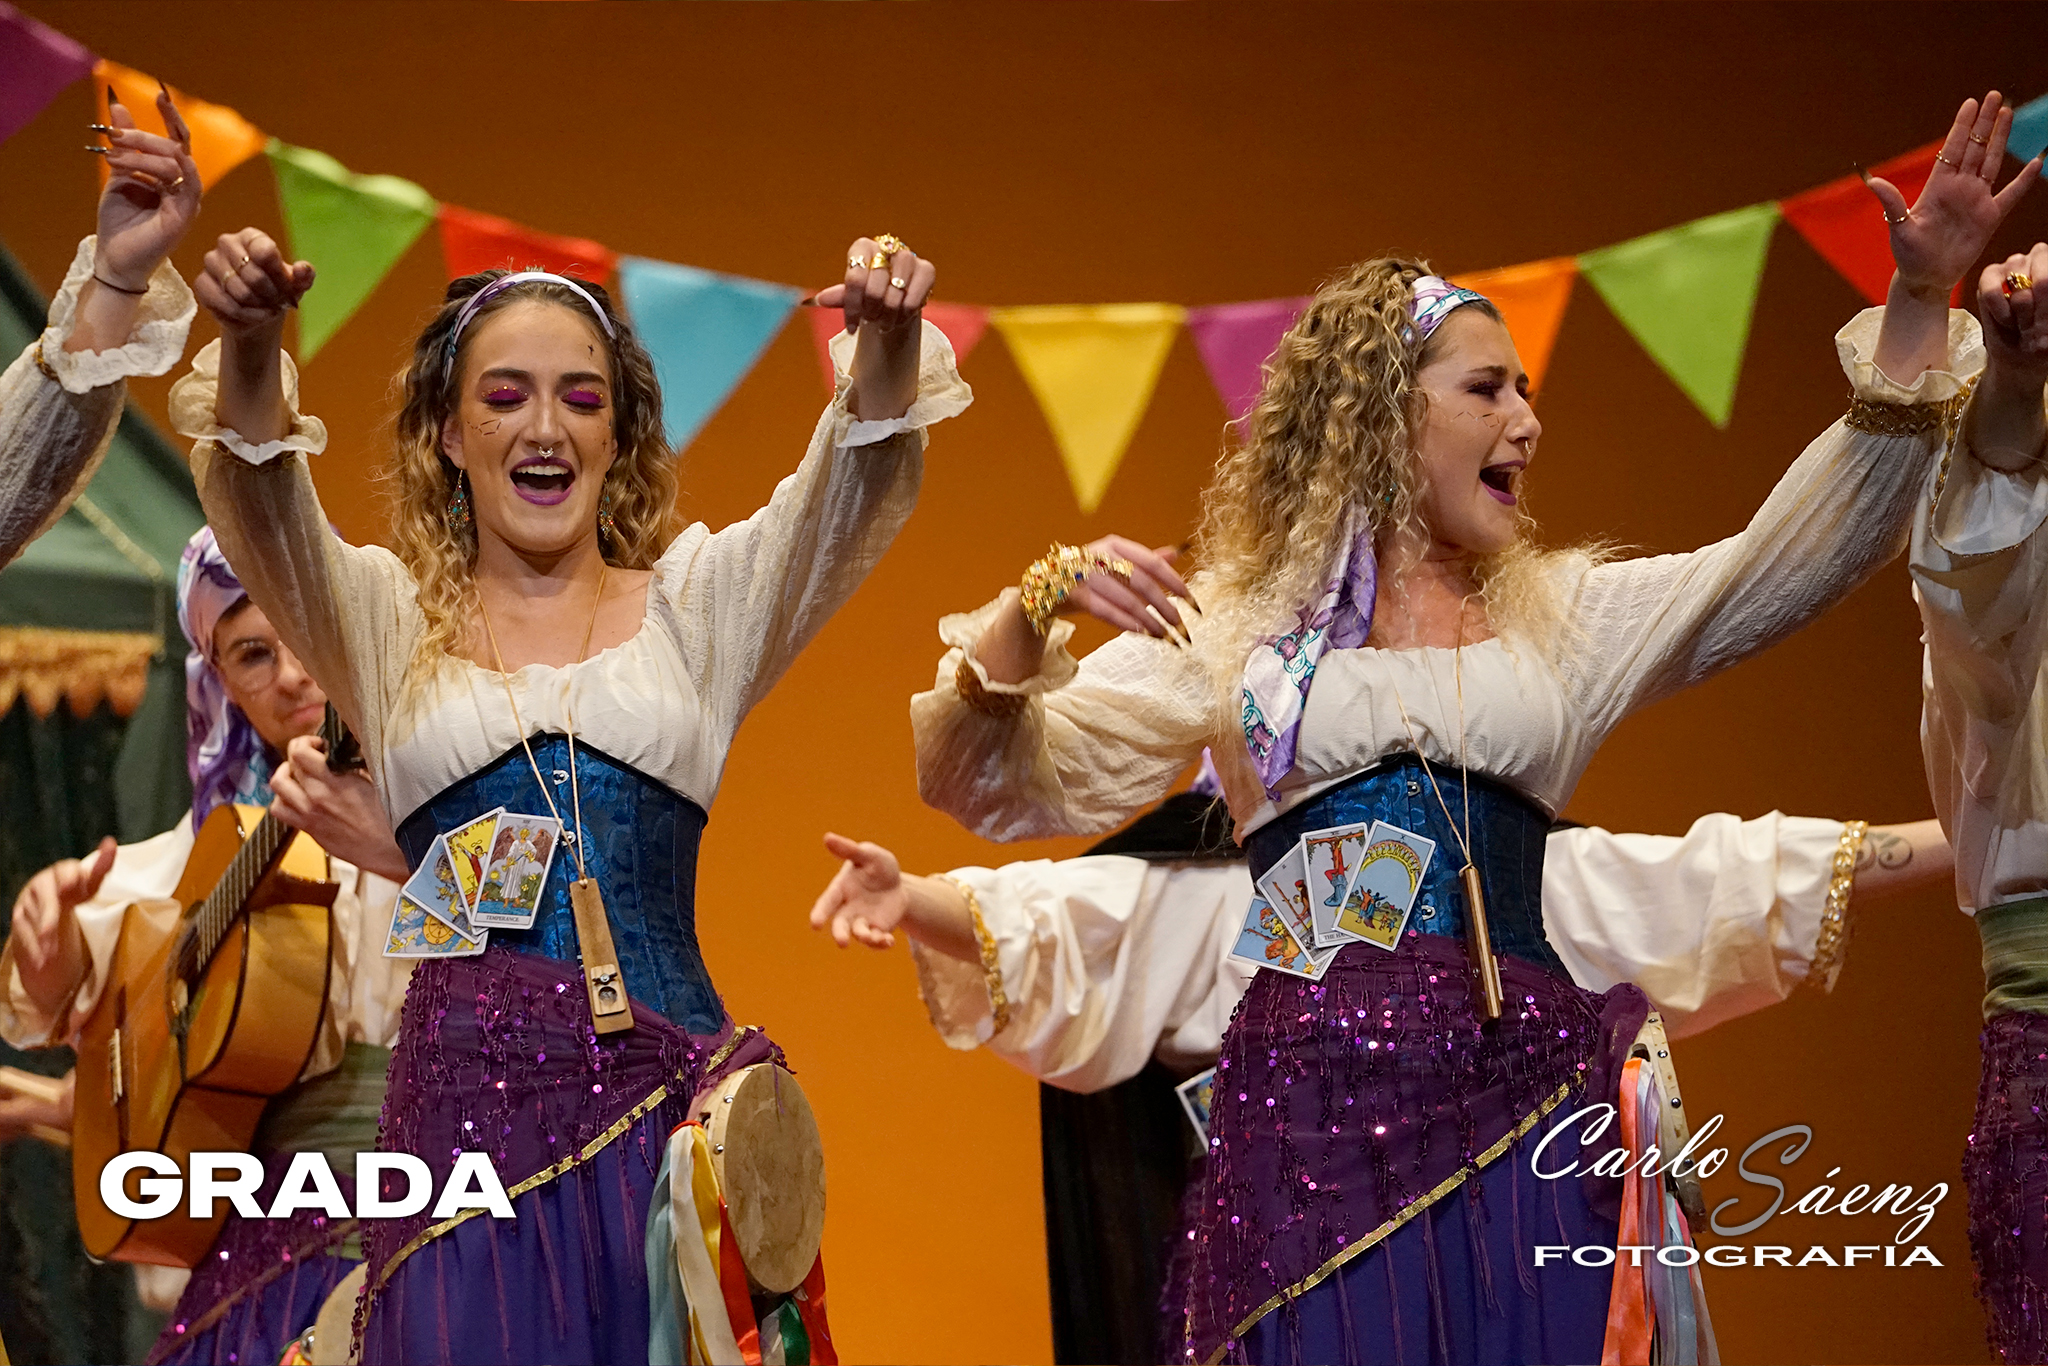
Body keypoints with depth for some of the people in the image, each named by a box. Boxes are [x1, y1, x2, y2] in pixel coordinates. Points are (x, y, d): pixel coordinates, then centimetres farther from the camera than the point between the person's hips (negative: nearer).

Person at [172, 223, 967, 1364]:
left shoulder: (698, 605, 12)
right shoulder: (386, 622, 11)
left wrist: (888, 347, -23)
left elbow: (856, 490, -2)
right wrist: (250, 349, -27)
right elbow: (261, 507, -7)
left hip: (670, 1093, 1)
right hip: (466, 1094, 0)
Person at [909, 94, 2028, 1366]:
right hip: (1314, 1098, -2)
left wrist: (1917, 308, 2)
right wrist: (1035, 613, -14)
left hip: (1522, 1097, 3)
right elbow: (994, 784, 6)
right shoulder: (1231, 627, 9)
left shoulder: (1560, 617, 17)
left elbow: (1789, 566, 8)